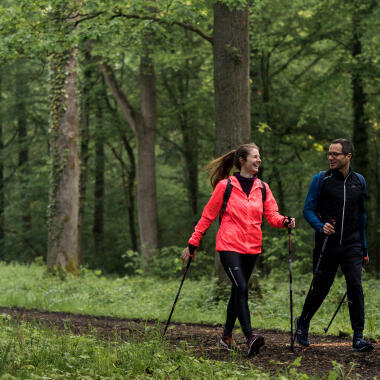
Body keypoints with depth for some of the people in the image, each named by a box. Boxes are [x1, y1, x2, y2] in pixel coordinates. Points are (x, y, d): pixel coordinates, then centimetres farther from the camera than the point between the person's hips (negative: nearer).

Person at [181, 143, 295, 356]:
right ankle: (250, 337, -26)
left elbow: (272, 214, 4)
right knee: (241, 288, -18)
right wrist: (193, 243, 3)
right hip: (229, 246, -5)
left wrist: (284, 221, -19)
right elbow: (208, 215, 2)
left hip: (252, 247, 5)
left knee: (238, 291, 11)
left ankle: (227, 335, 26)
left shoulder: (262, 188, 10)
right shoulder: (225, 186, -3)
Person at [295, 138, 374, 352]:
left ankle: (358, 337, -10)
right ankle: (303, 323, 33)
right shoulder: (321, 180, -1)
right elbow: (308, 209, -2)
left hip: (351, 245, 2)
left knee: (355, 286, -13)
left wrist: (364, 247, 17)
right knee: (320, 289, 7)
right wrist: (321, 226, -22)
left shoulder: (359, 182, 9)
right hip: (327, 244, -2)